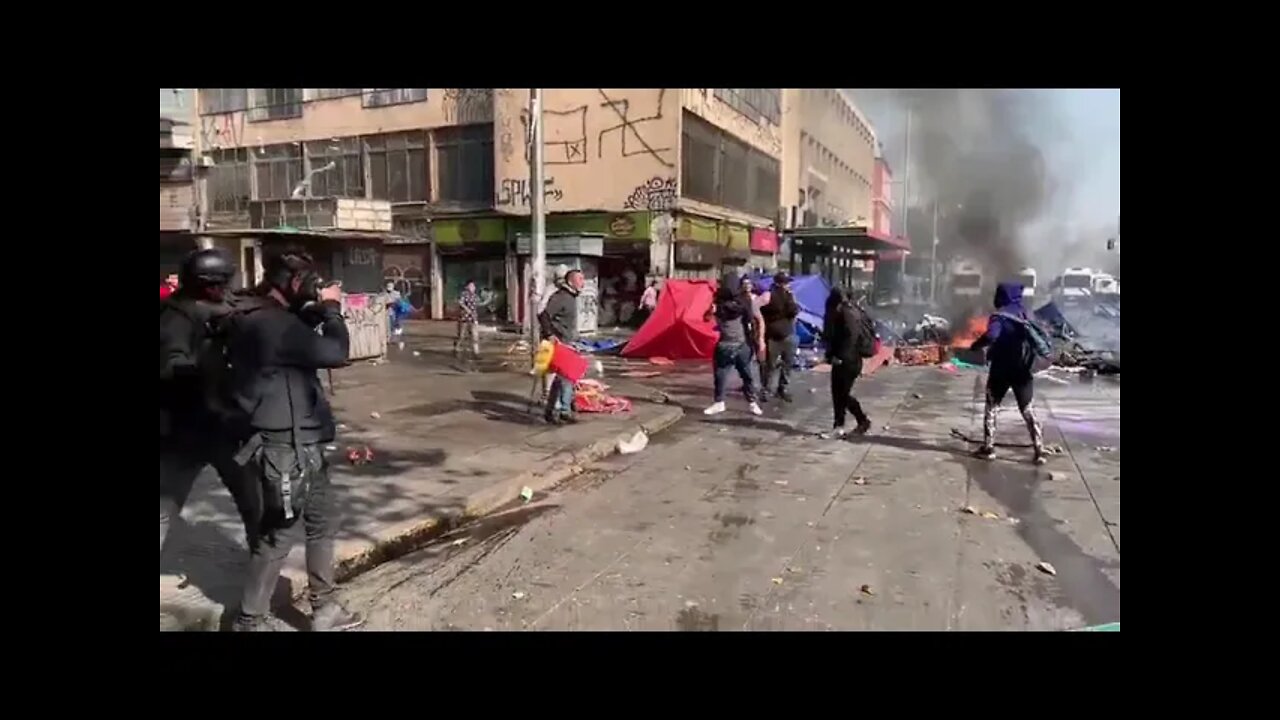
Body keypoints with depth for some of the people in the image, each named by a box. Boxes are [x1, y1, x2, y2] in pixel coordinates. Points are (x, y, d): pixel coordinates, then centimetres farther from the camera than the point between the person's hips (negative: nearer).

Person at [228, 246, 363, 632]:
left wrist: (316, 311, 5)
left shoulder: (262, 319, 9)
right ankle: (249, 621, 20)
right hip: (286, 449, -10)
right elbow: (335, 353, -24)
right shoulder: (271, 325, -23)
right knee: (279, 536, 3)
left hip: (301, 445, 11)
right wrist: (330, 307, -9)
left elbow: (300, 339, 22)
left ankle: (325, 610, 31)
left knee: (323, 524, 18)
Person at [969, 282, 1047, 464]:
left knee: (991, 408, 11)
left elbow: (991, 335, -29)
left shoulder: (1000, 316, -11)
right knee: (1028, 411, 11)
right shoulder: (1026, 315, 7)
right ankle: (1039, 452, 6)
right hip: (1022, 370, 5)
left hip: (1001, 370, -5)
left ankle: (988, 447, 10)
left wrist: (976, 345, -13)